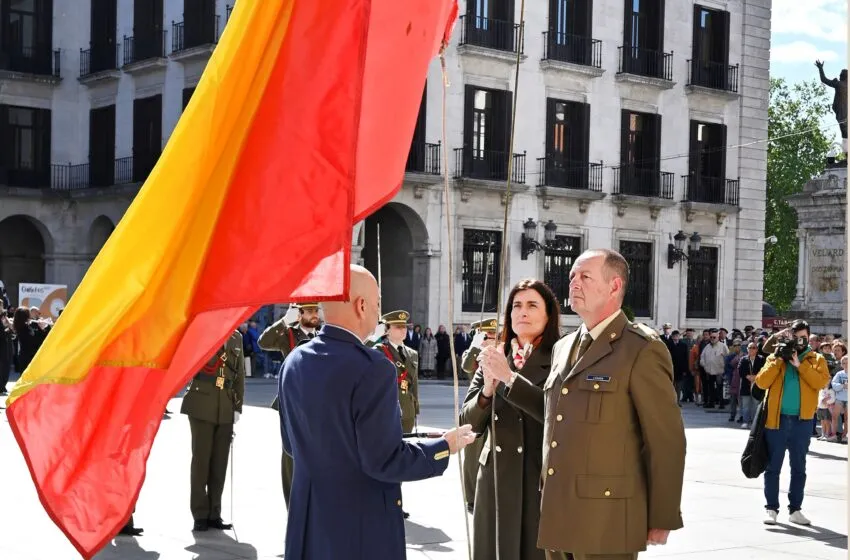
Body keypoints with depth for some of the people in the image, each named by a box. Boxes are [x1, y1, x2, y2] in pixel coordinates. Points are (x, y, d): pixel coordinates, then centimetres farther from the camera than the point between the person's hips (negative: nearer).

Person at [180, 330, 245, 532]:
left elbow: (239, 374, 14)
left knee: (220, 462, 3)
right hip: (202, 406, -4)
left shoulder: (236, 337, 13)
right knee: (201, 458, -2)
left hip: (226, 409, 4)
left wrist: (238, 406, 8)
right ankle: (200, 515, 5)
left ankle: (214, 514, 10)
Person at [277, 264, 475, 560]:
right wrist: (444, 447, -5)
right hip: (361, 522, -7)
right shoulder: (372, 368, -20)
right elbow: (384, 460, -19)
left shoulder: (294, 362, 3)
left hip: (308, 517, 7)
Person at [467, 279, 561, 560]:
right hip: (495, 480, 4)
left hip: (542, 481, -4)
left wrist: (510, 377, -20)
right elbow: (469, 422, 6)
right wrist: (487, 390, -12)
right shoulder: (492, 359, 8)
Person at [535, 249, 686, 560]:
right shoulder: (562, 348, 15)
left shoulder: (642, 349, -9)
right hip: (556, 519, 7)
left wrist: (662, 519, -10)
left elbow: (666, 441, -10)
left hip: (606, 521, -7)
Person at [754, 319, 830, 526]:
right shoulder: (776, 357, 7)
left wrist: (800, 365, -16)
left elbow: (821, 381, -12)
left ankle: (795, 509, 17)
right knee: (773, 467, 3)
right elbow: (761, 382, -5)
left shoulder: (816, 359, 7)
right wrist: (777, 360, -11)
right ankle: (771, 509, 9)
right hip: (777, 419, 0)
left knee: (799, 468, 9)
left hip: (802, 421, 0)